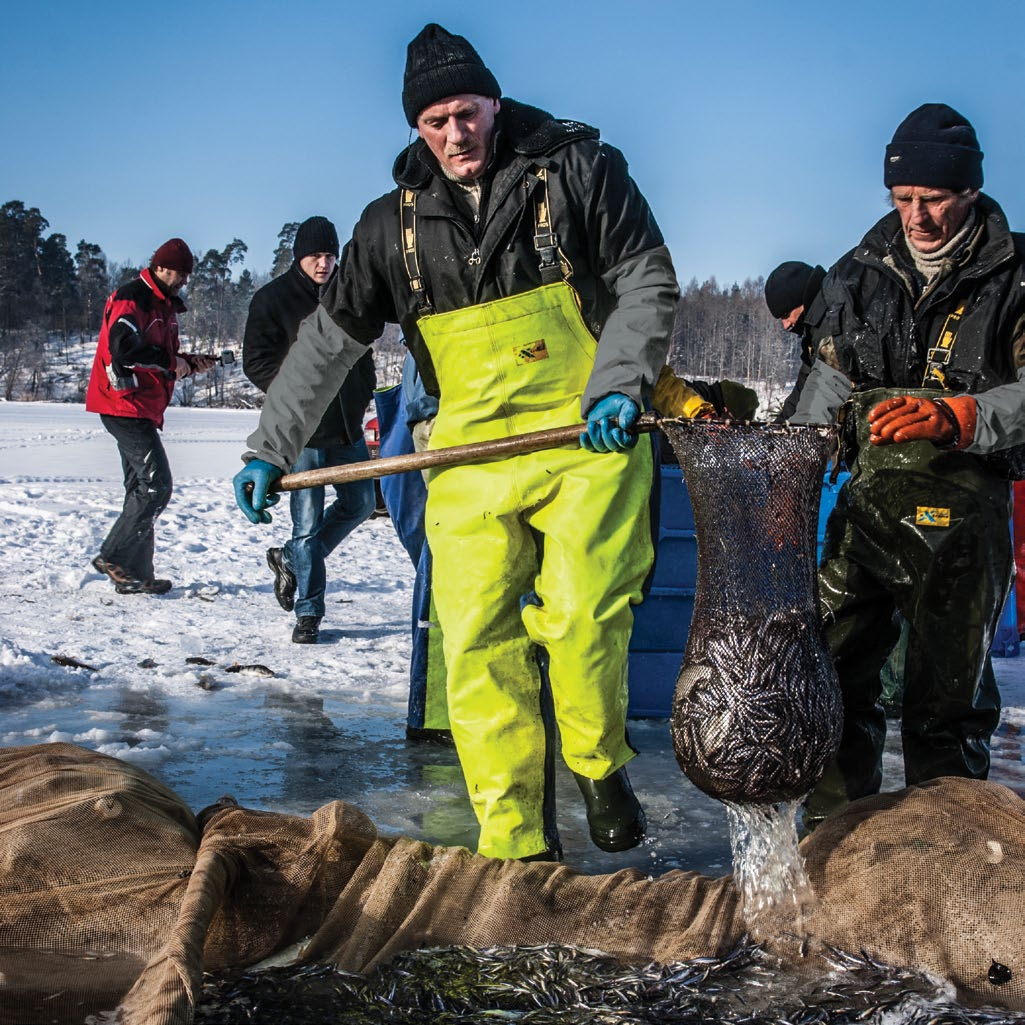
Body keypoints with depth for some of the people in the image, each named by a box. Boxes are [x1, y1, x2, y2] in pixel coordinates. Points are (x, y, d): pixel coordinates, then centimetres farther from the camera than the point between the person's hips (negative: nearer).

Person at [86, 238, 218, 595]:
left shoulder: (166, 305, 19)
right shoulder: (132, 299, -12)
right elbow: (124, 348, -27)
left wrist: (191, 362, 4)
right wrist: (171, 362, -18)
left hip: (143, 408, 10)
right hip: (124, 405, -10)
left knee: (143, 488, 9)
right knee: (156, 485, -14)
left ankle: (136, 575, 12)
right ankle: (113, 557, -9)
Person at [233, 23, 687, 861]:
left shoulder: (577, 169, 1)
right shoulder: (396, 224, 10)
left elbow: (648, 281, 2)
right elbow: (330, 340, 15)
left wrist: (620, 383, -14)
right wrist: (269, 449, 14)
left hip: (588, 440, -3)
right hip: (472, 453, 3)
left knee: (581, 620, -16)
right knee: (478, 642, -5)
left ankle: (601, 768, 13)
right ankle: (514, 843, 2)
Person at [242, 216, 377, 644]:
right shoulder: (272, 299, -4)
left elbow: (362, 351, 22)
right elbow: (256, 362, -7)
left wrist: (364, 392, 8)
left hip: (346, 423, 6)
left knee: (360, 502, 13)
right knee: (308, 519, -4)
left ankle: (292, 559, 30)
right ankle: (308, 611, 5)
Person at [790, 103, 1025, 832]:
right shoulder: (864, 271, 10)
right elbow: (830, 383, 16)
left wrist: (951, 418, -30)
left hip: (964, 505, -4)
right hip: (871, 495, 4)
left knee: (947, 686, 1)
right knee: (835, 664, 4)